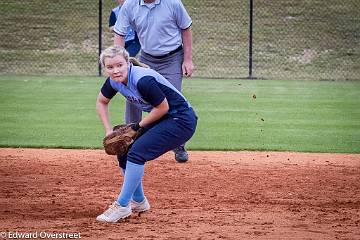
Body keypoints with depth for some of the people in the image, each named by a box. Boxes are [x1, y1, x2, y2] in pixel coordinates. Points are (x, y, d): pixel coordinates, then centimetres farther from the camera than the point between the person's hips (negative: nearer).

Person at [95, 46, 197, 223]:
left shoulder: (142, 80, -29)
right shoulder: (114, 81, -5)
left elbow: (163, 107, -21)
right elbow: (101, 102, 15)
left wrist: (139, 126, -12)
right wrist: (109, 131, 6)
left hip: (181, 120, -9)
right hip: (161, 120, 9)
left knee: (136, 153, -20)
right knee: (123, 153, 6)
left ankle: (122, 206, -11)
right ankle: (139, 202, 25)